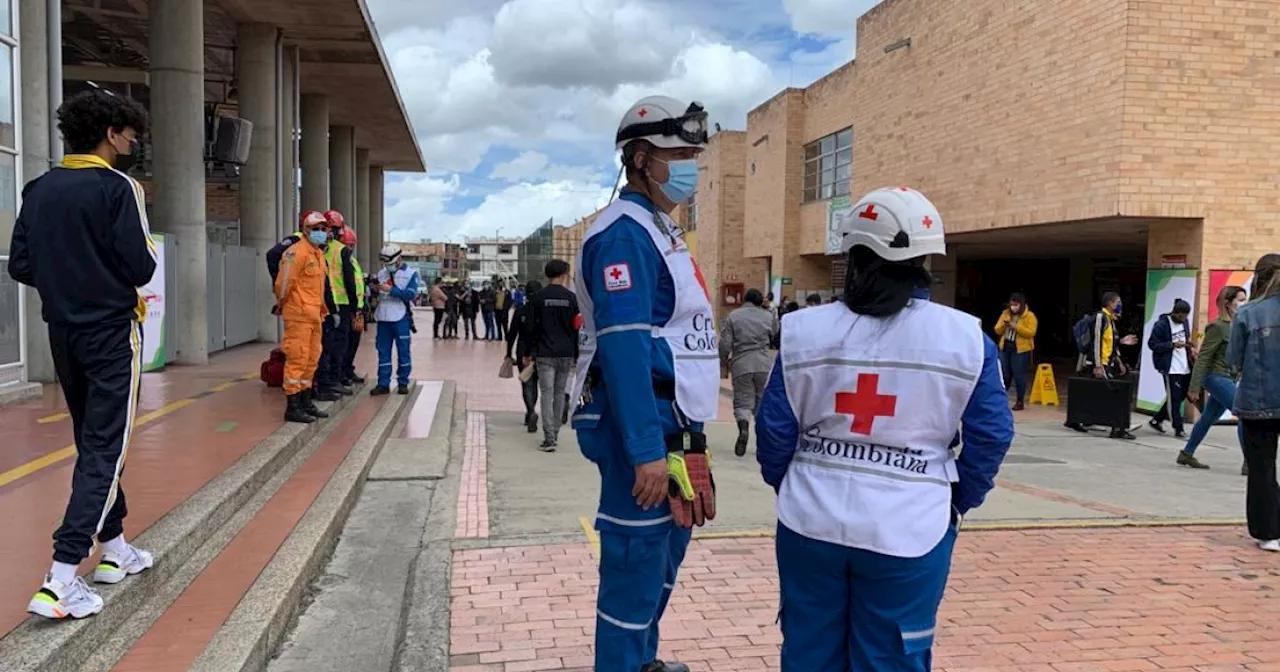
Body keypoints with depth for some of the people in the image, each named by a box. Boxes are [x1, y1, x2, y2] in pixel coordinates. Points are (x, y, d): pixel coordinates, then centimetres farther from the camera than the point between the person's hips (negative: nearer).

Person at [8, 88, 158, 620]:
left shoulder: (38, 190, 8)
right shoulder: (117, 187, -12)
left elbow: (19, 267, 5)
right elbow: (140, 268, -18)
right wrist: (145, 252, 4)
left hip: (63, 333, 7)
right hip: (111, 334, -7)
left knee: (93, 442, 17)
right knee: (104, 449, -4)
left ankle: (114, 549, 28)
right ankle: (60, 580, -10)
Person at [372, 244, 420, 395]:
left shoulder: (410, 273, -1)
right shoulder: (381, 273, 12)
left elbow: (411, 294, -14)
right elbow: (376, 294, 15)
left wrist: (390, 289, -20)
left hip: (401, 318, -4)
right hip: (383, 317, 4)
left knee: (403, 351, 3)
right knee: (383, 351, 5)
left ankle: (403, 383, 12)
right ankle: (383, 384, 10)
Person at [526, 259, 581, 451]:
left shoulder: (537, 298, -1)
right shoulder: (571, 297, 2)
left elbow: (532, 328, -1)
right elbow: (576, 328, 4)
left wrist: (529, 353, 7)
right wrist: (576, 356, 10)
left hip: (545, 354, -2)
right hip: (566, 354, 2)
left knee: (547, 394, -2)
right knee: (560, 392, 13)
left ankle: (549, 438, -9)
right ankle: (555, 433, 20)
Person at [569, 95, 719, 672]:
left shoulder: (660, 229, 16)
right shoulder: (625, 233, -16)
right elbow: (623, 349, -25)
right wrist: (647, 450, -29)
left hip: (672, 424, 11)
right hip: (643, 428, -11)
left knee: (664, 551, 23)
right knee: (635, 566, -1)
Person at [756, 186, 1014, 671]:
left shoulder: (804, 329, -3)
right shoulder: (966, 338, -6)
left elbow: (774, 427, 0)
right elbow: (991, 435, -3)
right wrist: (957, 503, 12)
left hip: (812, 521, 2)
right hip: (909, 529, -1)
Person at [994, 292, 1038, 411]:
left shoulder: (1030, 316, -5)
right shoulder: (1005, 313, 9)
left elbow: (1031, 333, -15)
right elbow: (997, 331, 8)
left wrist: (1016, 327, -22)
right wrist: (1003, 325, -13)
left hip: (1020, 350, -4)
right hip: (1005, 348, 5)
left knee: (1019, 376, 0)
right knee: (1004, 374, 8)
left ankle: (1020, 401, 9)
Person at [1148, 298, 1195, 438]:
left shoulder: (1185, 322, 11)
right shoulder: (1162, 324, -11)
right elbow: (1152, 344, -13)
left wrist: (1189, 347, 4)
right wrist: (1173, 345, -23)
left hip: (1185, 367, 8)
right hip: (1171, 368, -8)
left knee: (1181, 396, 13)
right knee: (1174, 399, -2)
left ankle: (1157, 420, 27)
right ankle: (1178, 429, 5)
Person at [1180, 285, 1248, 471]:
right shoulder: (1218, 327, -13)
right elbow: (1203, 358, -15)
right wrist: (1194, 387, -17)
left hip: (1228, 379, 8)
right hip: (1217, 378, -8)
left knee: (1209, 418, 15)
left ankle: (1187, 454, 26)